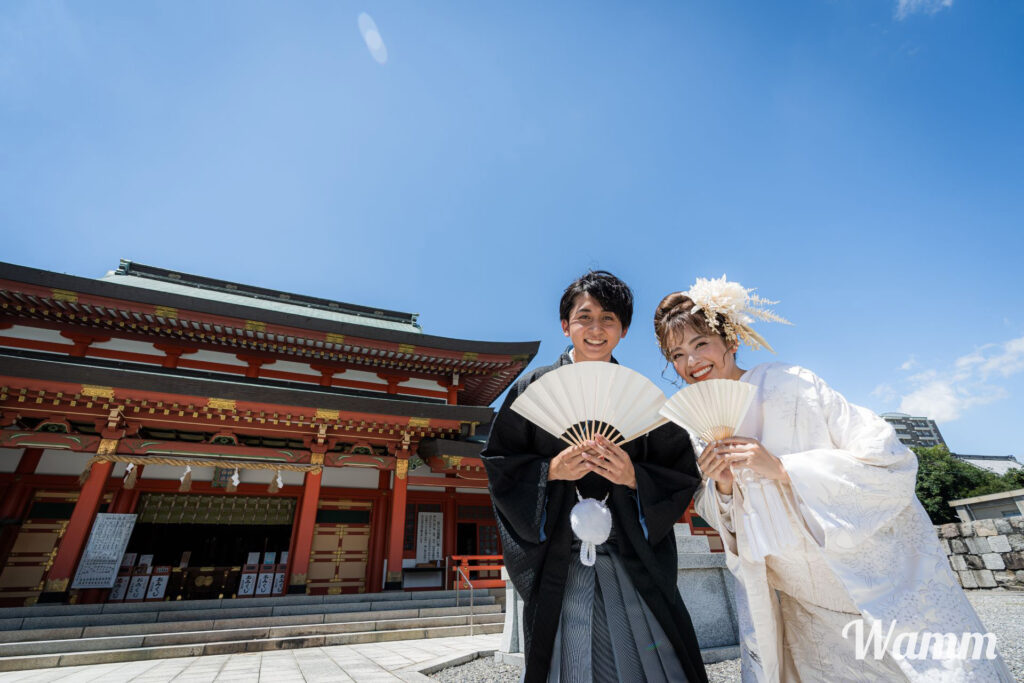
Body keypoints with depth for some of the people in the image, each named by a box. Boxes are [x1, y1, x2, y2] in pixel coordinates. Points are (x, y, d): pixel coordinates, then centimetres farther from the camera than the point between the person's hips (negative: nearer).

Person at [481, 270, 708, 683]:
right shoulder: (535, 388, 0)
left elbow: (682, 475, 3)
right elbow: (499, 466, 0)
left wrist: (634, 477, -15)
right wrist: (552, 470, -16)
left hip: (633, 562, 1)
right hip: (557, 562, -1)